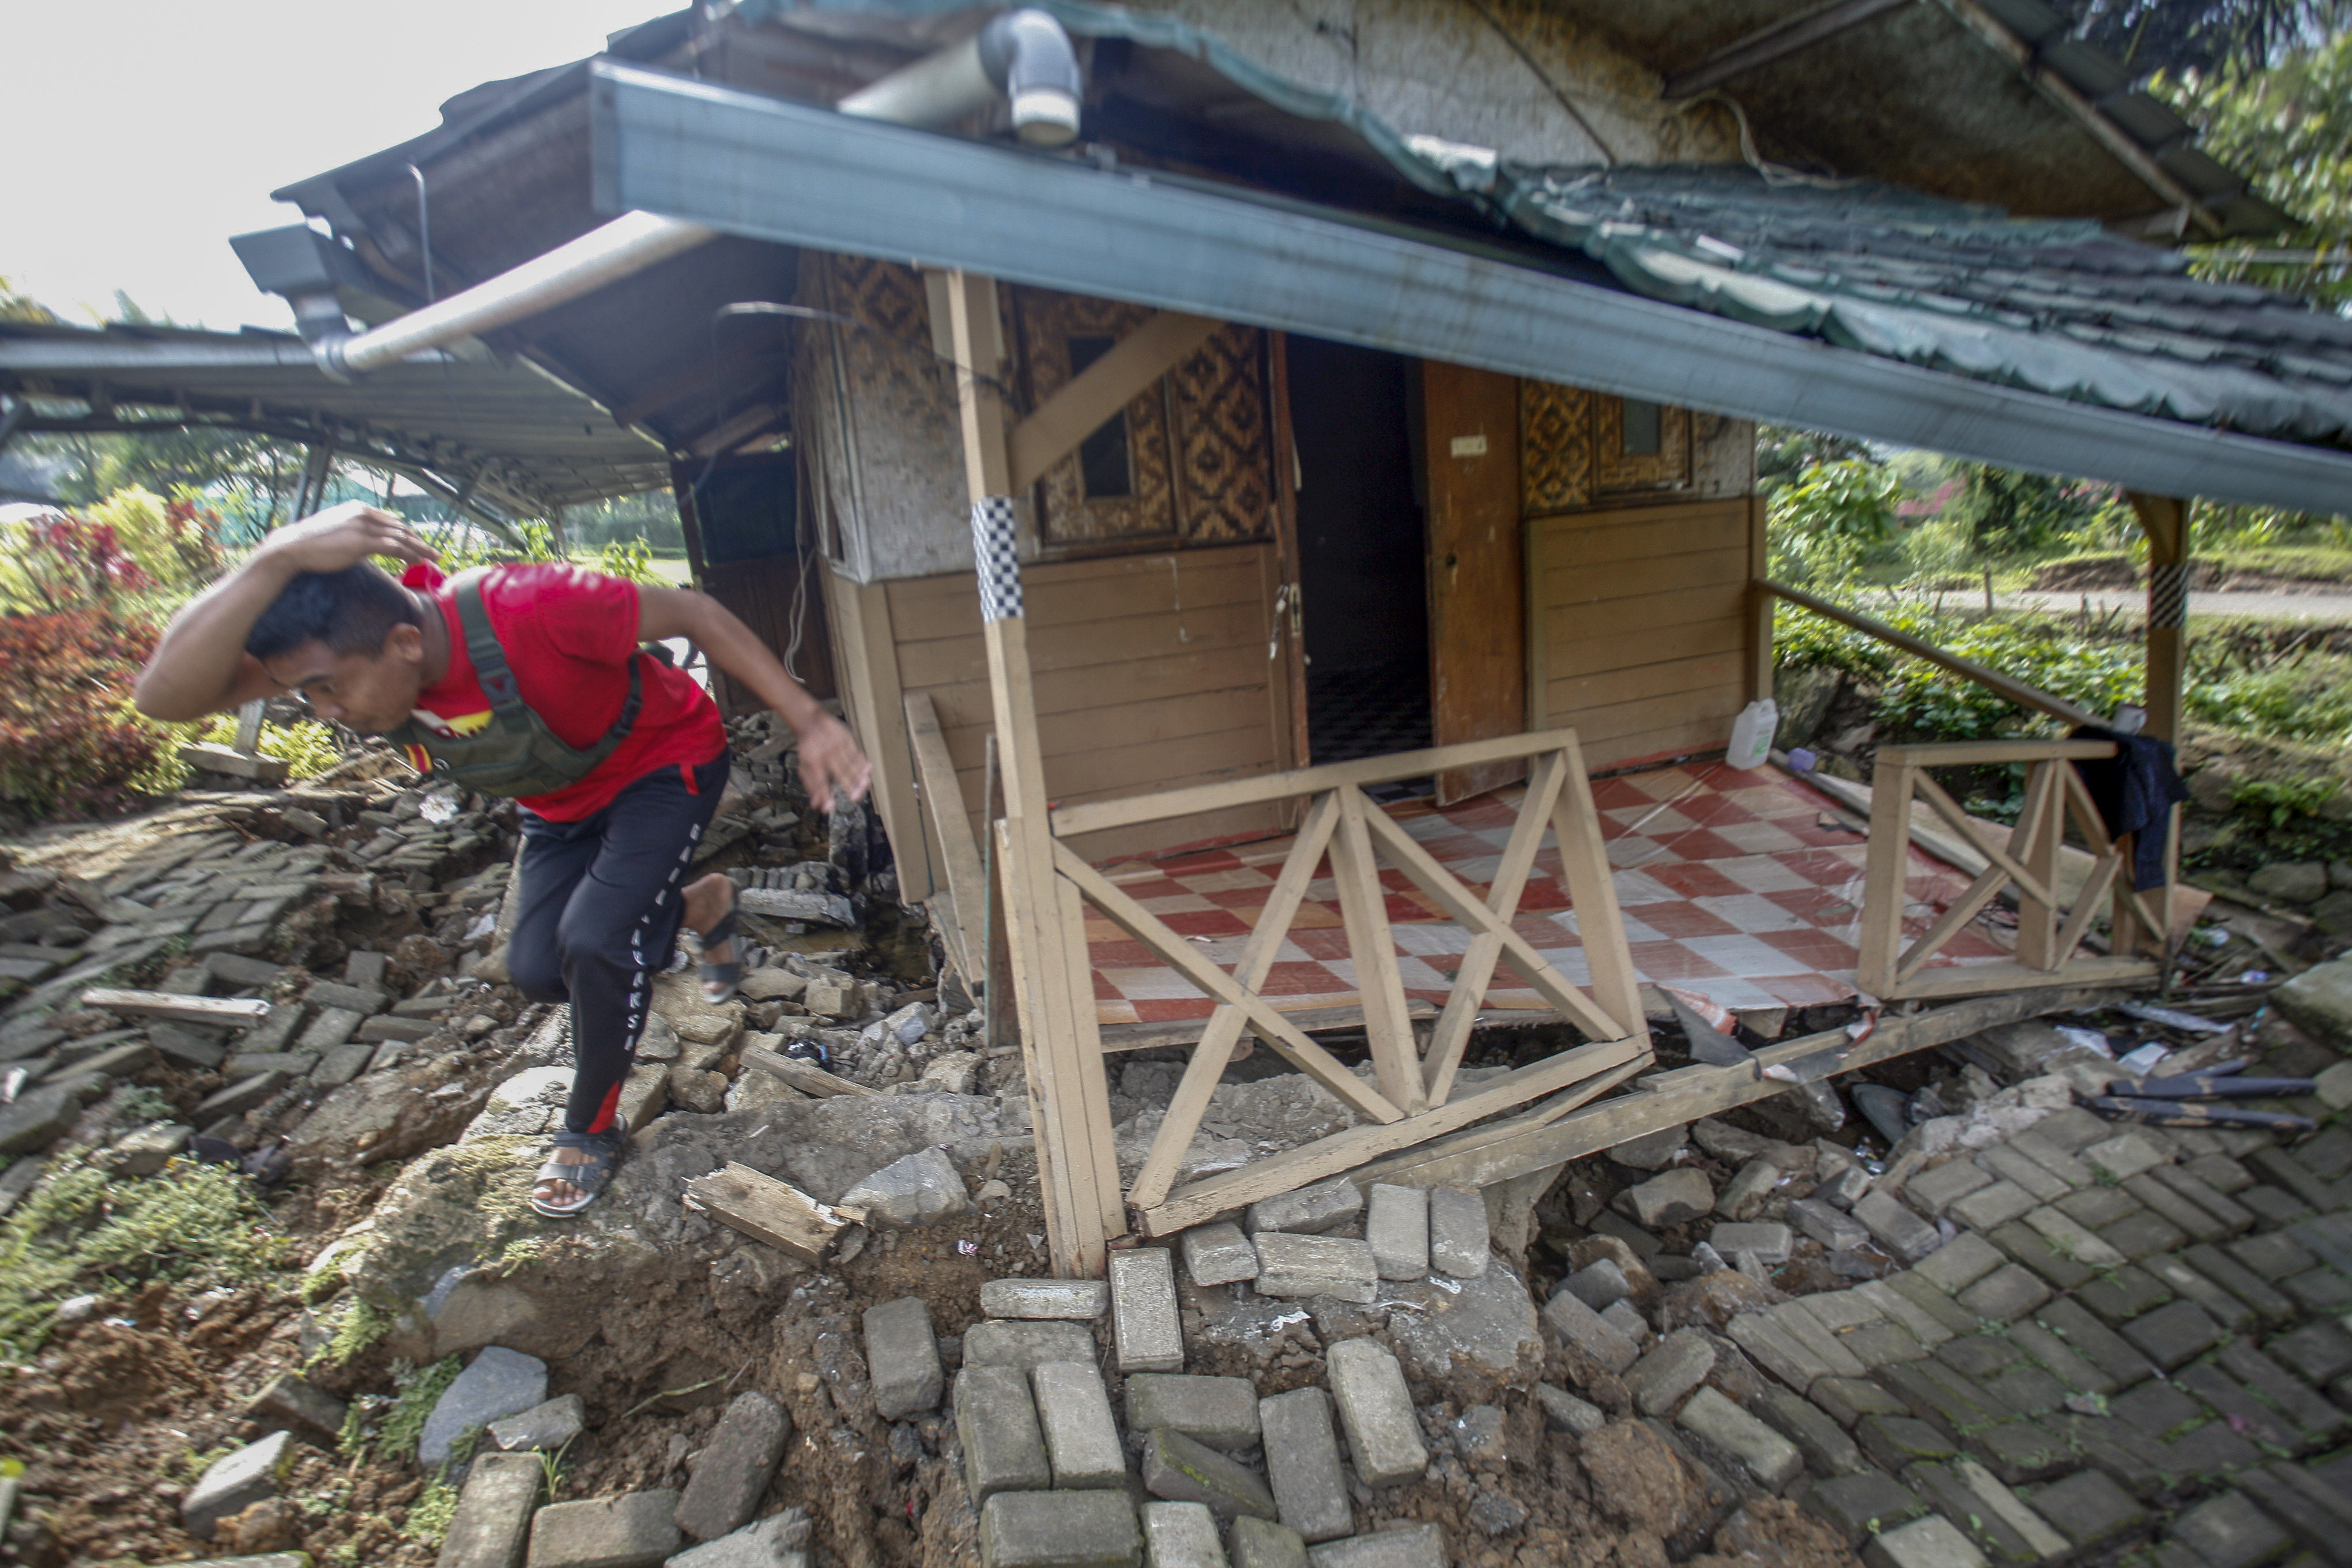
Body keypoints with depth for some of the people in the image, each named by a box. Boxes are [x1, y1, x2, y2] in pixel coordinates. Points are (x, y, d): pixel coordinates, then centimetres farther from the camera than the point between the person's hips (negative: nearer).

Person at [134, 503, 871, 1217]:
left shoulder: (527, 611, -38)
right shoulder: (332, 646, -21)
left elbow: (693, 613, -29)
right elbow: (165, 696, -34)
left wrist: (809, 721, -35)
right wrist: (274, 561, -48)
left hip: (664, 763, -6)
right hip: (561, 801, 7)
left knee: (594, 940, -20)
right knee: (539, 970, 4)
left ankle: (593, 1129, 8)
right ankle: (699, 904, 32)